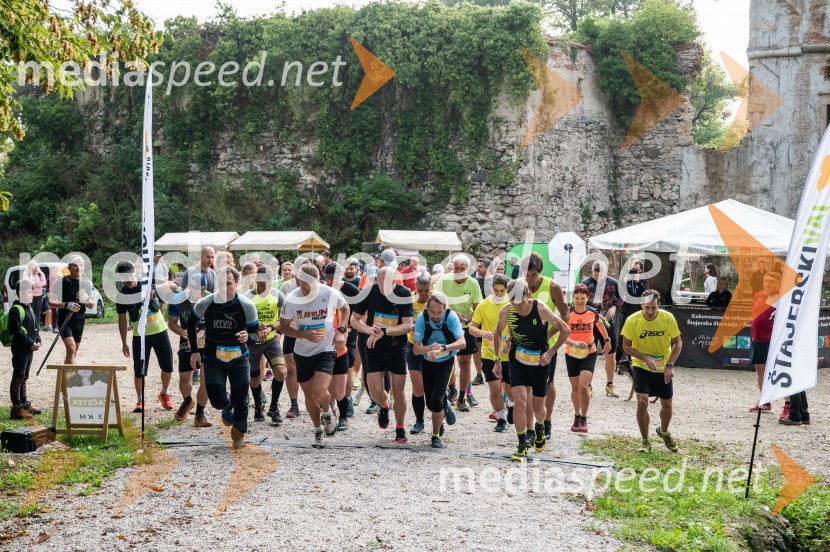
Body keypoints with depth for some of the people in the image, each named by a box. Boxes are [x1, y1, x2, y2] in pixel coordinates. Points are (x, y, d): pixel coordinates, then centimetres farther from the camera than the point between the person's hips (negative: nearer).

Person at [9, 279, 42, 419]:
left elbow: (36, 326, 20)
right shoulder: (16, 309, -13)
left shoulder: (29, 308, 17)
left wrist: (38, 341, 4)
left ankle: (24, 404, 24)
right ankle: (16, 408, -6)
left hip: (29, 349, 9)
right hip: (20, 349, -9)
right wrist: (31, 343, -18)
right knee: (18, 377, -7)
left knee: (24, 377, 16)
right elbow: (17, 331, -19)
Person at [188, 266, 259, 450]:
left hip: (239, 358, 0)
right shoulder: (204, 304, -12)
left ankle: (238, 435, 27)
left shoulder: (247, 306, -14)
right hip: (213, 359, 0)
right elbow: (191, 323, 7)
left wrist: (247, 337, -29)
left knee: (240, 400, 0)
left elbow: (255, 333, -4)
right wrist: (194, 351, 6)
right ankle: (227, 407, 30)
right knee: (217, 401, -9)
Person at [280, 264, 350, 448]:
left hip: (326, 350, -2)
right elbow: (283, 327, -2)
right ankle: (318, 431, 33)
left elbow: (345, 309, 8)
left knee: (320, 392, -20)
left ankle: (327, 413, 15)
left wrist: (341, 331, -6)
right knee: (309, 395, 11)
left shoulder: (330, 294, -14)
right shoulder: (291, 300, -13)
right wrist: (305, 334, -18)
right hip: (302, 353, 2)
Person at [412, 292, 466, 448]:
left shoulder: (451, 317, -25)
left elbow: (462, 342, -35)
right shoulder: (421, 318, -22)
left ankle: (436, 436, 2)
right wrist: (429, 348, -45)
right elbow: (416, 348, -24)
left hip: (445, 362, -2)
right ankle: (444, 404, 45)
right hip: (427, 362, 2)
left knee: (436, 399, -16)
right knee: (430, 402, 8)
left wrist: (443, 348, -50)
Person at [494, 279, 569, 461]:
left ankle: (540, 428, 45)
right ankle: (522, 445, -3)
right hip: (517, 361, 1)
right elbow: (497, 333, 5)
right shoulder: (506, 311, -15)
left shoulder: (541, 309, -21)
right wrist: (497, 360, 5)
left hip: (540, 362, -1)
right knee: (520, 401, -16)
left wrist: (550, 352, -14)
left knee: (538, 407, 8)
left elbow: (565, 330, -9)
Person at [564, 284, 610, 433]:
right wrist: (574, 343, -38)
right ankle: (577, 417, 31)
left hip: (589, 354, -1)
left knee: (583, 386, -15)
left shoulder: (592, 313, -8)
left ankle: (584, 419, -3)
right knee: (575, 387, 12)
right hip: (571, 354, 1)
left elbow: (600, 324, 15)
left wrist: (607, 340, 27)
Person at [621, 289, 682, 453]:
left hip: (663, 368, 2)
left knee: (666, 405, 9)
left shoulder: (668, 318, -16)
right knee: (642, 401, -18)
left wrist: (670, 365, -17)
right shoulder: (633, 321, -19)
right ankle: (645, 442, 0)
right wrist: (645, 358, -23)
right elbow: (626, 346, -9)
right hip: (641, 366, -2)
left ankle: (664, 432, 43)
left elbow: (678, 343, -6)